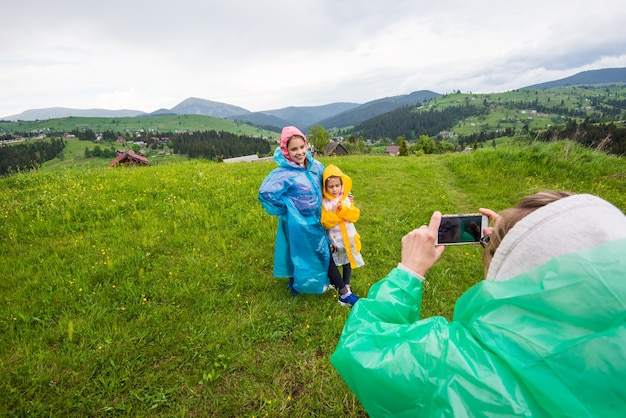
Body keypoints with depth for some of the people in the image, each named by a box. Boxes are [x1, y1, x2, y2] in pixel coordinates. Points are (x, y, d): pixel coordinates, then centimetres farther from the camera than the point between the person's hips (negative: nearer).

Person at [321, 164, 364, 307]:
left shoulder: (347, 199, -3)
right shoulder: (324, 203, -13)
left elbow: (354, 216, -12)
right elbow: (325, 223, -19)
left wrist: (343, 209, -27)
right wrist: (334, 212, -30)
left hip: (348, 237, 3)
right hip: (333, 239, -3)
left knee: (347, 263, 15)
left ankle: (345, 289, 32)